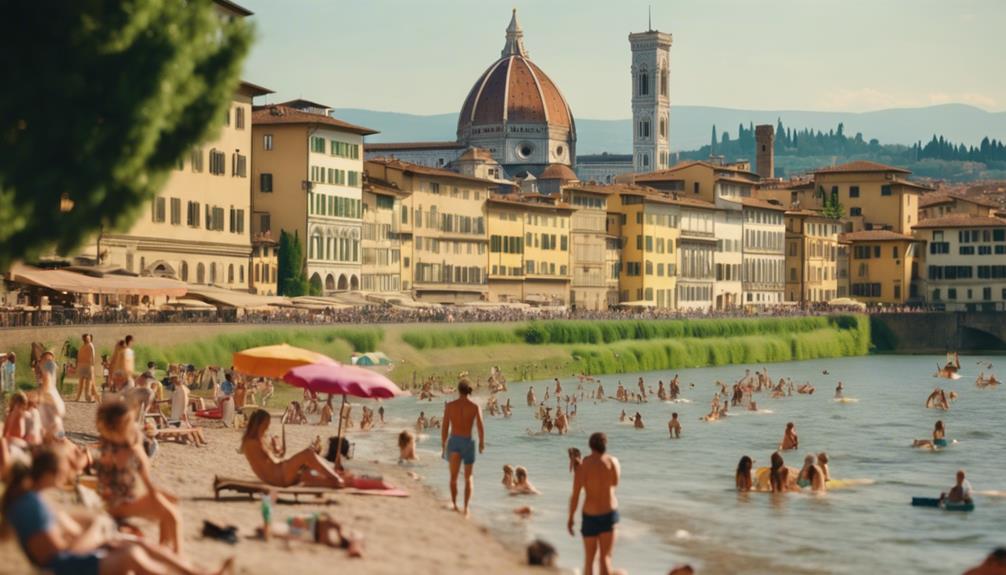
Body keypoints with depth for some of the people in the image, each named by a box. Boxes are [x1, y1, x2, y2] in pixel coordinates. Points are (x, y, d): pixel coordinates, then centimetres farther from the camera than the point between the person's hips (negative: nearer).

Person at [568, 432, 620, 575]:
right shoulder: (613, 462, -6)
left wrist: (570, 518, -3)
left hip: (591, 515, -2)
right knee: (605, 557, 7)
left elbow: (575, 495, -15)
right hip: (610, 513, 2)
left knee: (589, 558, 13)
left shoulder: (583, 466, -16)